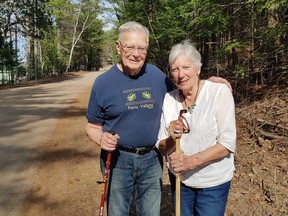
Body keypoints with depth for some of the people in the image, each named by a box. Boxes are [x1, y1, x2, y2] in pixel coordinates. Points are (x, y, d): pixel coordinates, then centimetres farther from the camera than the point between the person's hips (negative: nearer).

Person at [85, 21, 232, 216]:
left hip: (152, 159, 2)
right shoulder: (103, 82, -8)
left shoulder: (157, 75, -1)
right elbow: (92, 126, -1)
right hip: (118, 159, -2)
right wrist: (101, 138, -24)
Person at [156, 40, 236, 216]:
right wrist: (171, 140, -22)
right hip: (179, 178, 4)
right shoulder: (168, 99, -5)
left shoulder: (220, 92, -16)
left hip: (213, 181, -3)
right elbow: (162, 148, -1)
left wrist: (191, 161, -27)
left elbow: (228, 144, -18)